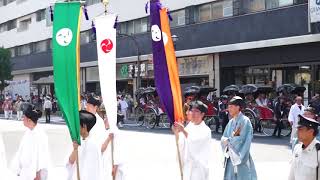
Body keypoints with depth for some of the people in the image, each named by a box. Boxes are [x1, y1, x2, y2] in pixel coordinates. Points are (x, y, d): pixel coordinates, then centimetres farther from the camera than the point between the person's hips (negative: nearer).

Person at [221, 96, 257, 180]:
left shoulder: (245, 121, -11)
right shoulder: (231, 122, 10)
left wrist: (228, 140, -4)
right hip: (230, 158, 6)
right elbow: (223, 139, 6)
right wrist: (233, 137, -13)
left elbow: (242, 140, -17)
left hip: (241, 159, -6)